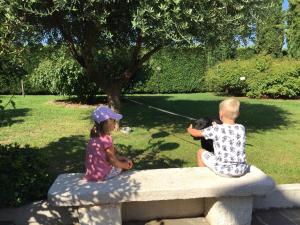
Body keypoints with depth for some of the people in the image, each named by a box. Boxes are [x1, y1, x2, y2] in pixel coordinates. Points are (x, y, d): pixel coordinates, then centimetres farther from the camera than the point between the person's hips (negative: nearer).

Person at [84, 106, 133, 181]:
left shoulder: (95, 137, 3)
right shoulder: (106, 139, -23)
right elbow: (113, 162, -15)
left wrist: (124, 159, 7)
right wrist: (125, 166, 2)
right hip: (101, 175, -8)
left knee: (124, 161, 21)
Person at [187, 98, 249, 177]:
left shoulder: (216, 129, -13)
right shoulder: (241, 128, -2)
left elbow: (196, 133, 1)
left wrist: (190, 129, 22)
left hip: (223, 170, -4)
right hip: (241, 170, 4)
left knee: (200, 152, 16)